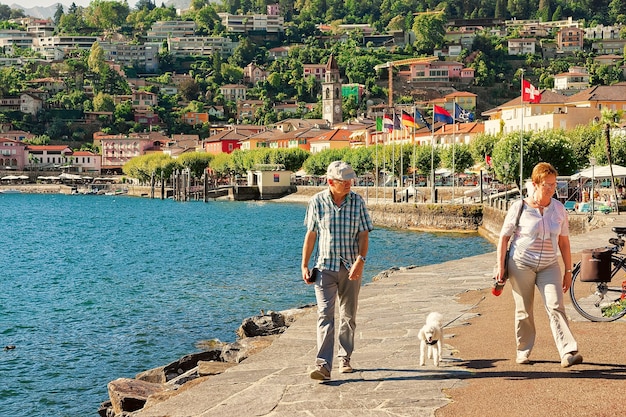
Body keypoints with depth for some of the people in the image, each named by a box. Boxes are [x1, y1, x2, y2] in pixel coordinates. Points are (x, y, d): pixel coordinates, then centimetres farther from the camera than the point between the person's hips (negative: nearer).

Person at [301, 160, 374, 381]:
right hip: (325, 266, -1)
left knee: (348, 316, 10)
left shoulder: (357, 202, -1)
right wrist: (304, 265, 4)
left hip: (350, 268, 2)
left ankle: (345, 358, 26)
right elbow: (311, 235, 5)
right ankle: (323, 365, -17)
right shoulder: (317, 202, -2)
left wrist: (360, 260, -16)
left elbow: (364, 234, -1)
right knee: (325, 315, -12)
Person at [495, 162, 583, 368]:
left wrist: (568, 270, 8)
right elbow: (504, 237, -1)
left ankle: (568, 353, -19)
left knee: (556, 306, -12)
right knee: (524, 312, 6)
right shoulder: (519, 207, -8)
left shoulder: (559, 209, 2)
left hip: (549, 266, 2)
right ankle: (523, 351, 23)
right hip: (521, 264, -2)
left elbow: (564, 241, 9)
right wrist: (500, 265, -5)